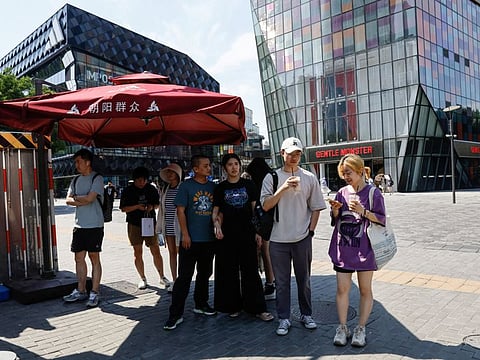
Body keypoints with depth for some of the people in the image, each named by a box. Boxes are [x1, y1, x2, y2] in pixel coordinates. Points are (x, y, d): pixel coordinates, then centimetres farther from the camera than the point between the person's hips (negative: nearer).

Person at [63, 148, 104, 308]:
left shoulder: (97, 178, -7)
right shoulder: (76, 180, 14)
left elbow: (90, 198, -17)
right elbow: (68, 200, 7)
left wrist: (76, 198, -1)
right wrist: (82, 201, -9)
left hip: (94, 225, -6)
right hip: (79, 225, 7)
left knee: (94, 257, 0)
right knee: (79, 257, 10)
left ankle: (95, 293, 8)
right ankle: (81, 291, 21)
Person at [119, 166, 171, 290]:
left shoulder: (151, 189, 5)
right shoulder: (128, 191, 0)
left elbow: (157, 204, 14)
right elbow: (123, 208, -2)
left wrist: (152, 207, -9)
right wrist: (137, 207, -17)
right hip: (134, 224, 0)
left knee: (156, 251, -1)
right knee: (138, 253, 6)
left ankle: (162, 277, 12)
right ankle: (143, 279, 20)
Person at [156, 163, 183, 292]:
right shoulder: (164, 189, 13)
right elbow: (161, 209, 17)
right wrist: (159, 228, 14)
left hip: (178, 226, -6)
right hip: (167, 227, 6)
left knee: (180, 253, -3)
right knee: (172, 253, 11)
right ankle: (174, 282, 20)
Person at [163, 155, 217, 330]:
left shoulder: (213, 186, 8)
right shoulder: (186, 186, -5)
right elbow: (180, 211, -7)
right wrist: (185, 234, -12)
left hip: (209, 239, 5)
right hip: (191, 240, -5)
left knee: (205, 274, 17)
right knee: (184, 277, -3)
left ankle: (201, 304, 35)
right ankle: (175, 314, 4)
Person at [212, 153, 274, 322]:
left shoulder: (248, 185, 7)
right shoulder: (220, 188, 6)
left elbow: (255, 209, 7)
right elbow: (215, 211, 7)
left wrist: (258, 232, 2)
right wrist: (216, 224, -14)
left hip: (247, 234, 0)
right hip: (227, 235, 1)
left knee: (251, 271, 2)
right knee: (229, 272, 7)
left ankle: (258, 308, 9)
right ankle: (234, 306, 21)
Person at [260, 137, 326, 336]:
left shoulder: (309, 178, 3)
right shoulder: (272, 177, 0)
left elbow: (316, 207, 7)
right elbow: (266, 206, -8)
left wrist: (310, 230, 1)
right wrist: (284, 187, -18)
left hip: (302, 239, 1)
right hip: (278, 239, -1)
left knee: (304, 280, 15)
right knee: (282, 282, 8)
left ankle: (306, 314, 31)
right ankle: (284, 319, 21)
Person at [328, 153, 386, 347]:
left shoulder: (373, 193, -5)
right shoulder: (342, 193, 6)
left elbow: (381, 220, -6)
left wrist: (363, 211, -20)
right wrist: (335, 211, -9)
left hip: (364, 250, -3)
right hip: (343, 249, 3)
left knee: (365, 290, 9)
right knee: (342, 289, 6)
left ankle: (361, 329, 23)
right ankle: (342, 328, 20)